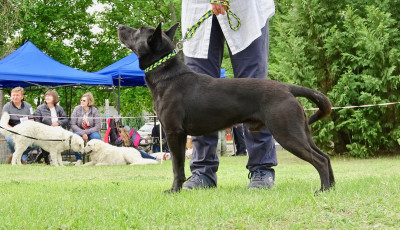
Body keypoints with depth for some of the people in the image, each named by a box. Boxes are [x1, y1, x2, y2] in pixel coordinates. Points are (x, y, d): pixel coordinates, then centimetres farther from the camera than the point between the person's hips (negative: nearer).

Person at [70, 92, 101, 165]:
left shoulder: (94, 110, -7)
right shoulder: (77, 109, -6)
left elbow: (98, 126, -9)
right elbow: (73, 125, -9)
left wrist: (86, 132, -21)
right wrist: (82, 133, -21)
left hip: (91, 131, 0)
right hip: (79, 131, 0)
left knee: (97, 137, -33)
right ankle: (79, 159, -20)